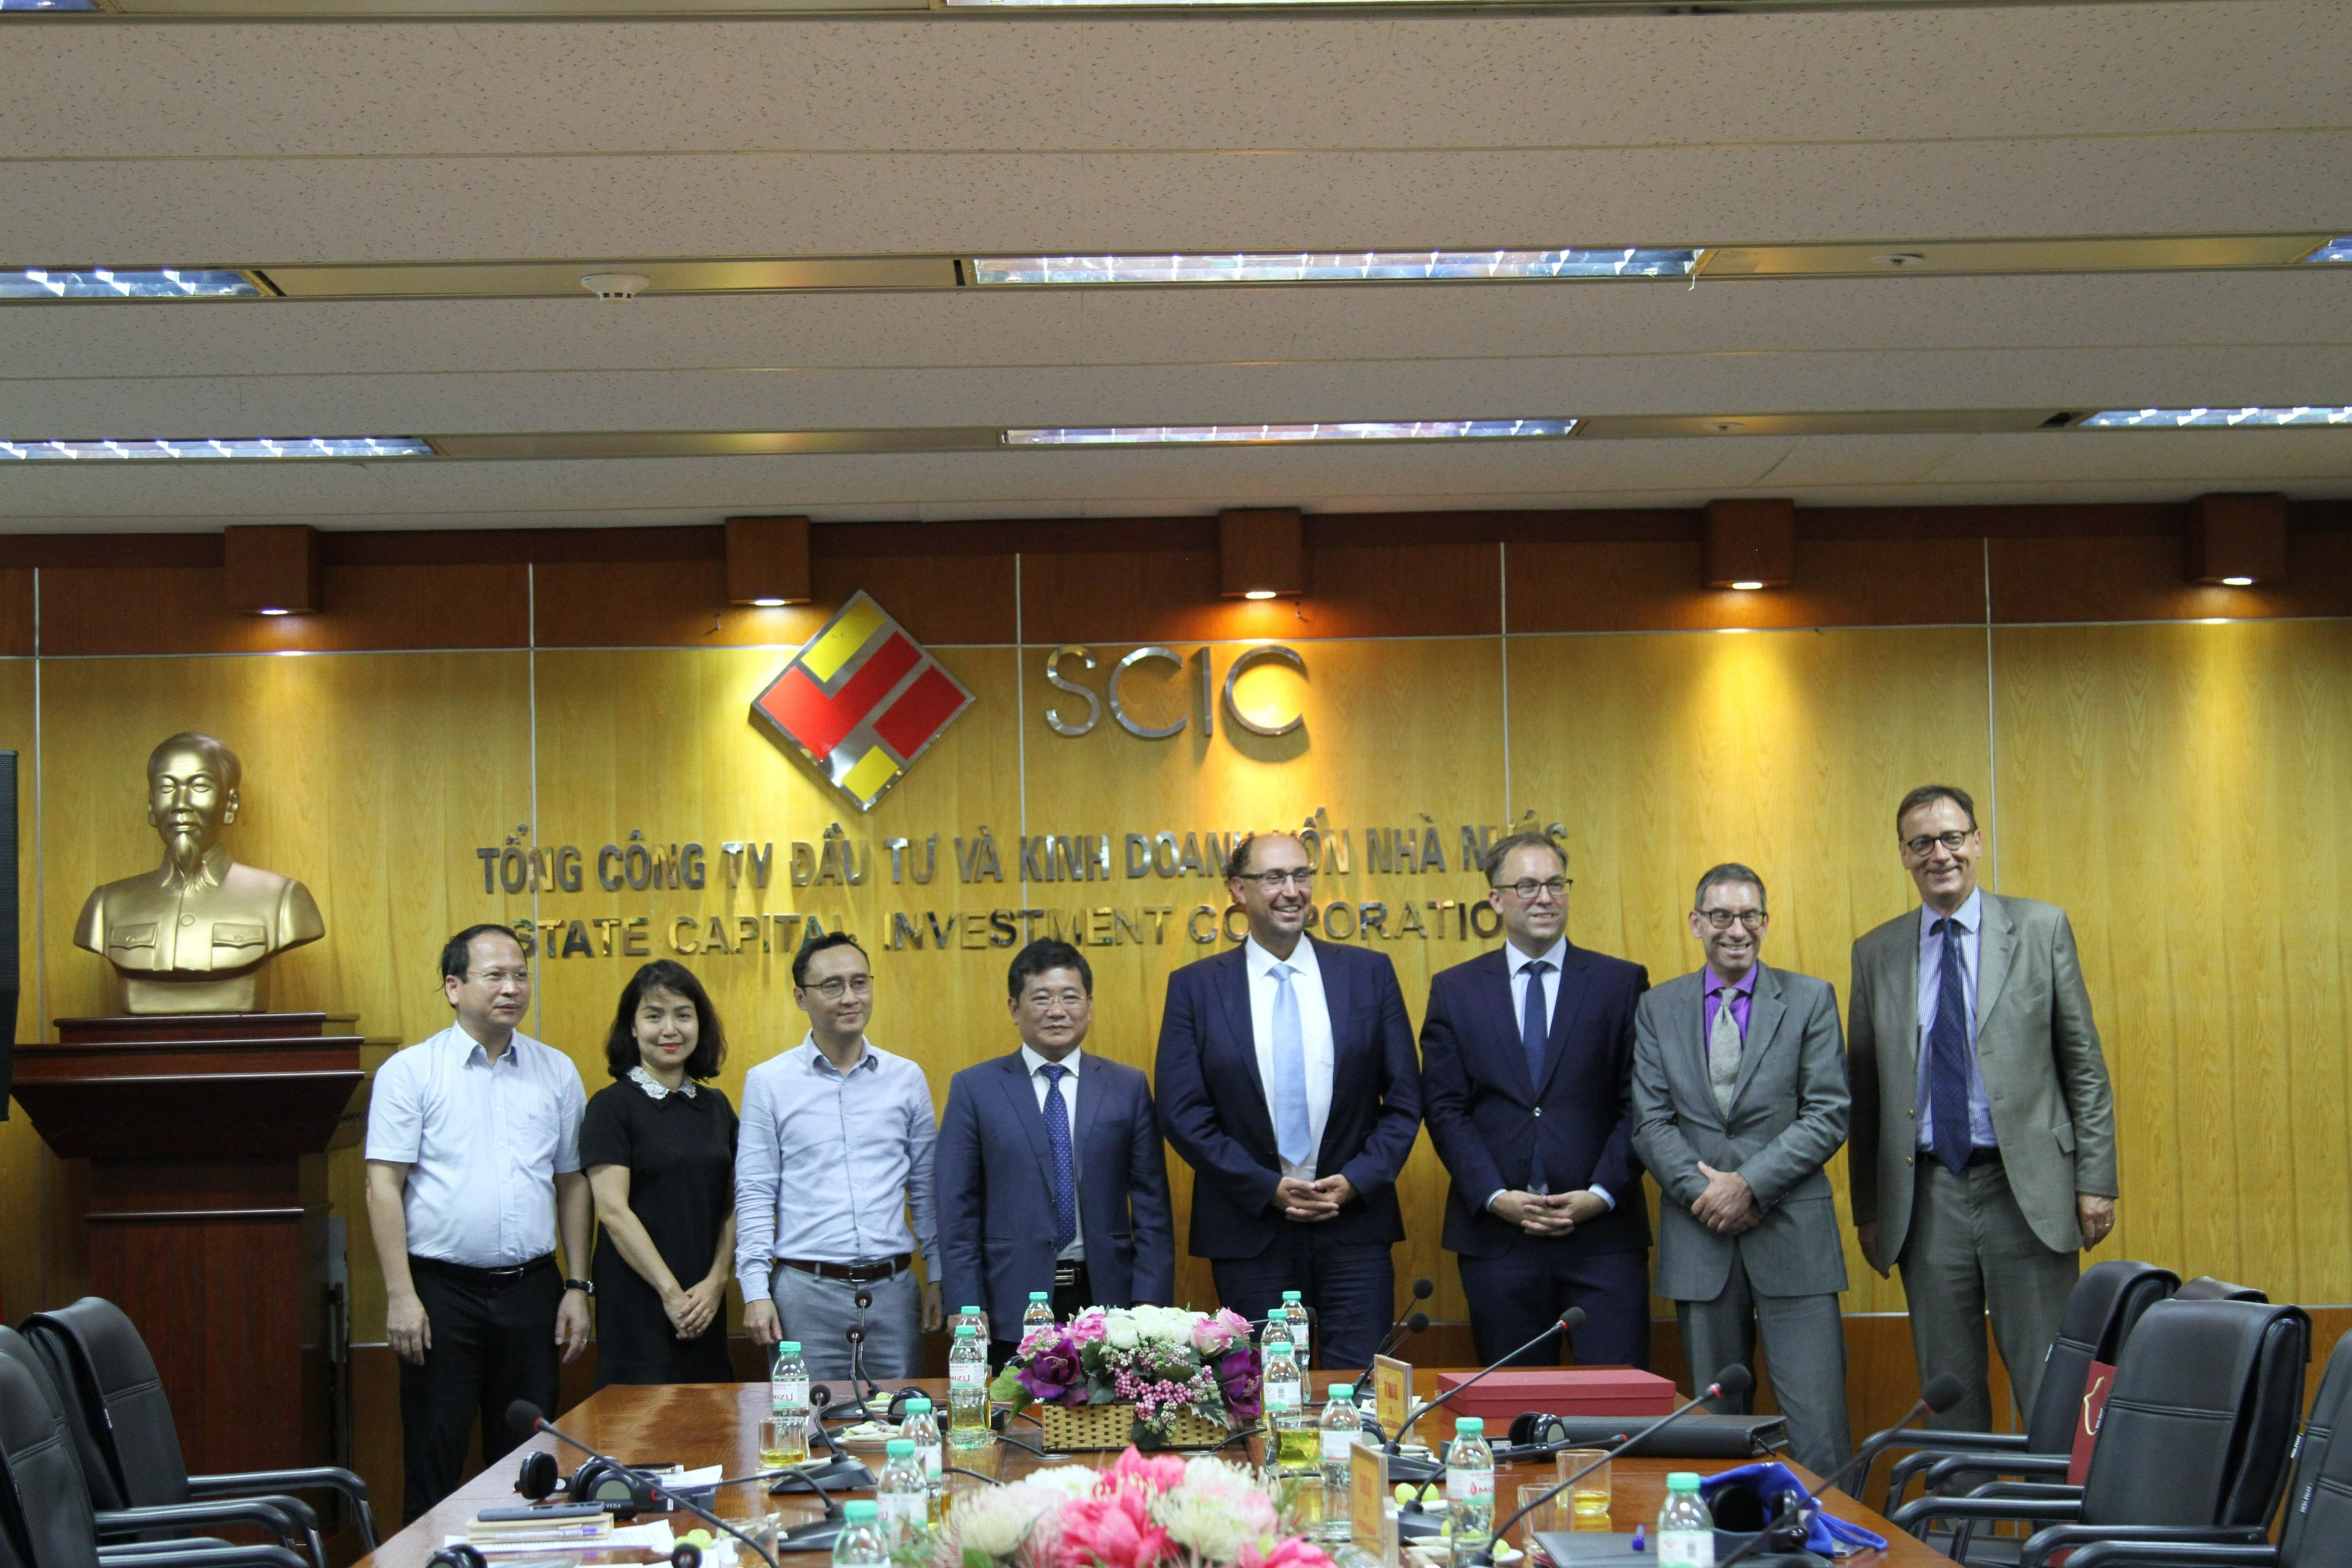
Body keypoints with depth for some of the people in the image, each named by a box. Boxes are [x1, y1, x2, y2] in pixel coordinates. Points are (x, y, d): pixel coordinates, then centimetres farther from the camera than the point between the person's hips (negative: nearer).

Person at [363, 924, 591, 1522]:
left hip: (531, 1288, 3)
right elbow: (384, 1186, -6)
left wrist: (577, 1287, 6)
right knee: (434, 1461, 1)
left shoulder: (557, 1072, 9)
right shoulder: (410, 1071, -2)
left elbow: (572, 1184, 12)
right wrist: (401, 1294, -12)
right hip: (444, 1290, -3)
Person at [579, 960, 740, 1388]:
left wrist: (717, 1282, -5)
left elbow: (733, 1206, 10)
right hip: (637, 1301, -5)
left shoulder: (716, 1107, 13)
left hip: (705, 1304, 5)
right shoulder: (612, 1107, -4)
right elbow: (614, 1211, -11)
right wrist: (670, 1292, -13)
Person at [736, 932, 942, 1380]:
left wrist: (937, 1277, 7)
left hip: (892, 1289, 2)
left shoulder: (907, 1078, 9)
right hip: (806, 1291, -2)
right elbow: (754, 1196, 1)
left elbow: (926, 1188, 12)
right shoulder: (768, 1082, 2)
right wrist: (756, 1291, -7)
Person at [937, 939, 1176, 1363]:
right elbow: (957, 1214, 2)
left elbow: (1152, 1209, 6)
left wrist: (1149, 1310, -4)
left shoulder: (1129, 1087, 8)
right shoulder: (974, 1089, 4)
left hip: (1105, 1298, 1)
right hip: (1012, 1310, -1)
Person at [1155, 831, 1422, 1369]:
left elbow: (1404, 1099, 5)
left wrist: (1356, 1182, -8)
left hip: (1355, 1224, 1)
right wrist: (1267, 1188, -10)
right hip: (1249, 1229, 0)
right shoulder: (1195, 986, 2)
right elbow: (1181, 1111, -2)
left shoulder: (1370, 973, 5)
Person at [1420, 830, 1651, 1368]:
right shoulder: (1454, 991, 8)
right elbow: (1445, 1108, 3)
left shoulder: (1622, 983, 6)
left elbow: (1640, 1103, 2)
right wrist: (1495, 1197, -9)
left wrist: (1602, 1194, -9)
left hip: (1603, 1231, -1)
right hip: (1497, 1234, 1)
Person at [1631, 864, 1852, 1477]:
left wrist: (1750, 1184, -12)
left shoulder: (1810, 1000, 5)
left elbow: (1829, 1115, -3)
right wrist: (1702, 1191, -10)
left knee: (1818, 1425, -7)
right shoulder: (1658, 1008, 10)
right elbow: (1651, 1122, 5)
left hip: (1791, 1234, -2)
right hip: (1699, 1239, 2)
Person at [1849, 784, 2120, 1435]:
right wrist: (1867, 1208, 9)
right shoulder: (1876, 954, 9)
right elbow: (1864, 1090, 11)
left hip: (2026, 1188, -2)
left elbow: (2084, 1063, 3)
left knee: (2050, 1388, -1)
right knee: (1948, 1395, 7)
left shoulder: (2041, 929, 4)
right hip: (1926, 1197, 2)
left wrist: (2096, 1180, -3)